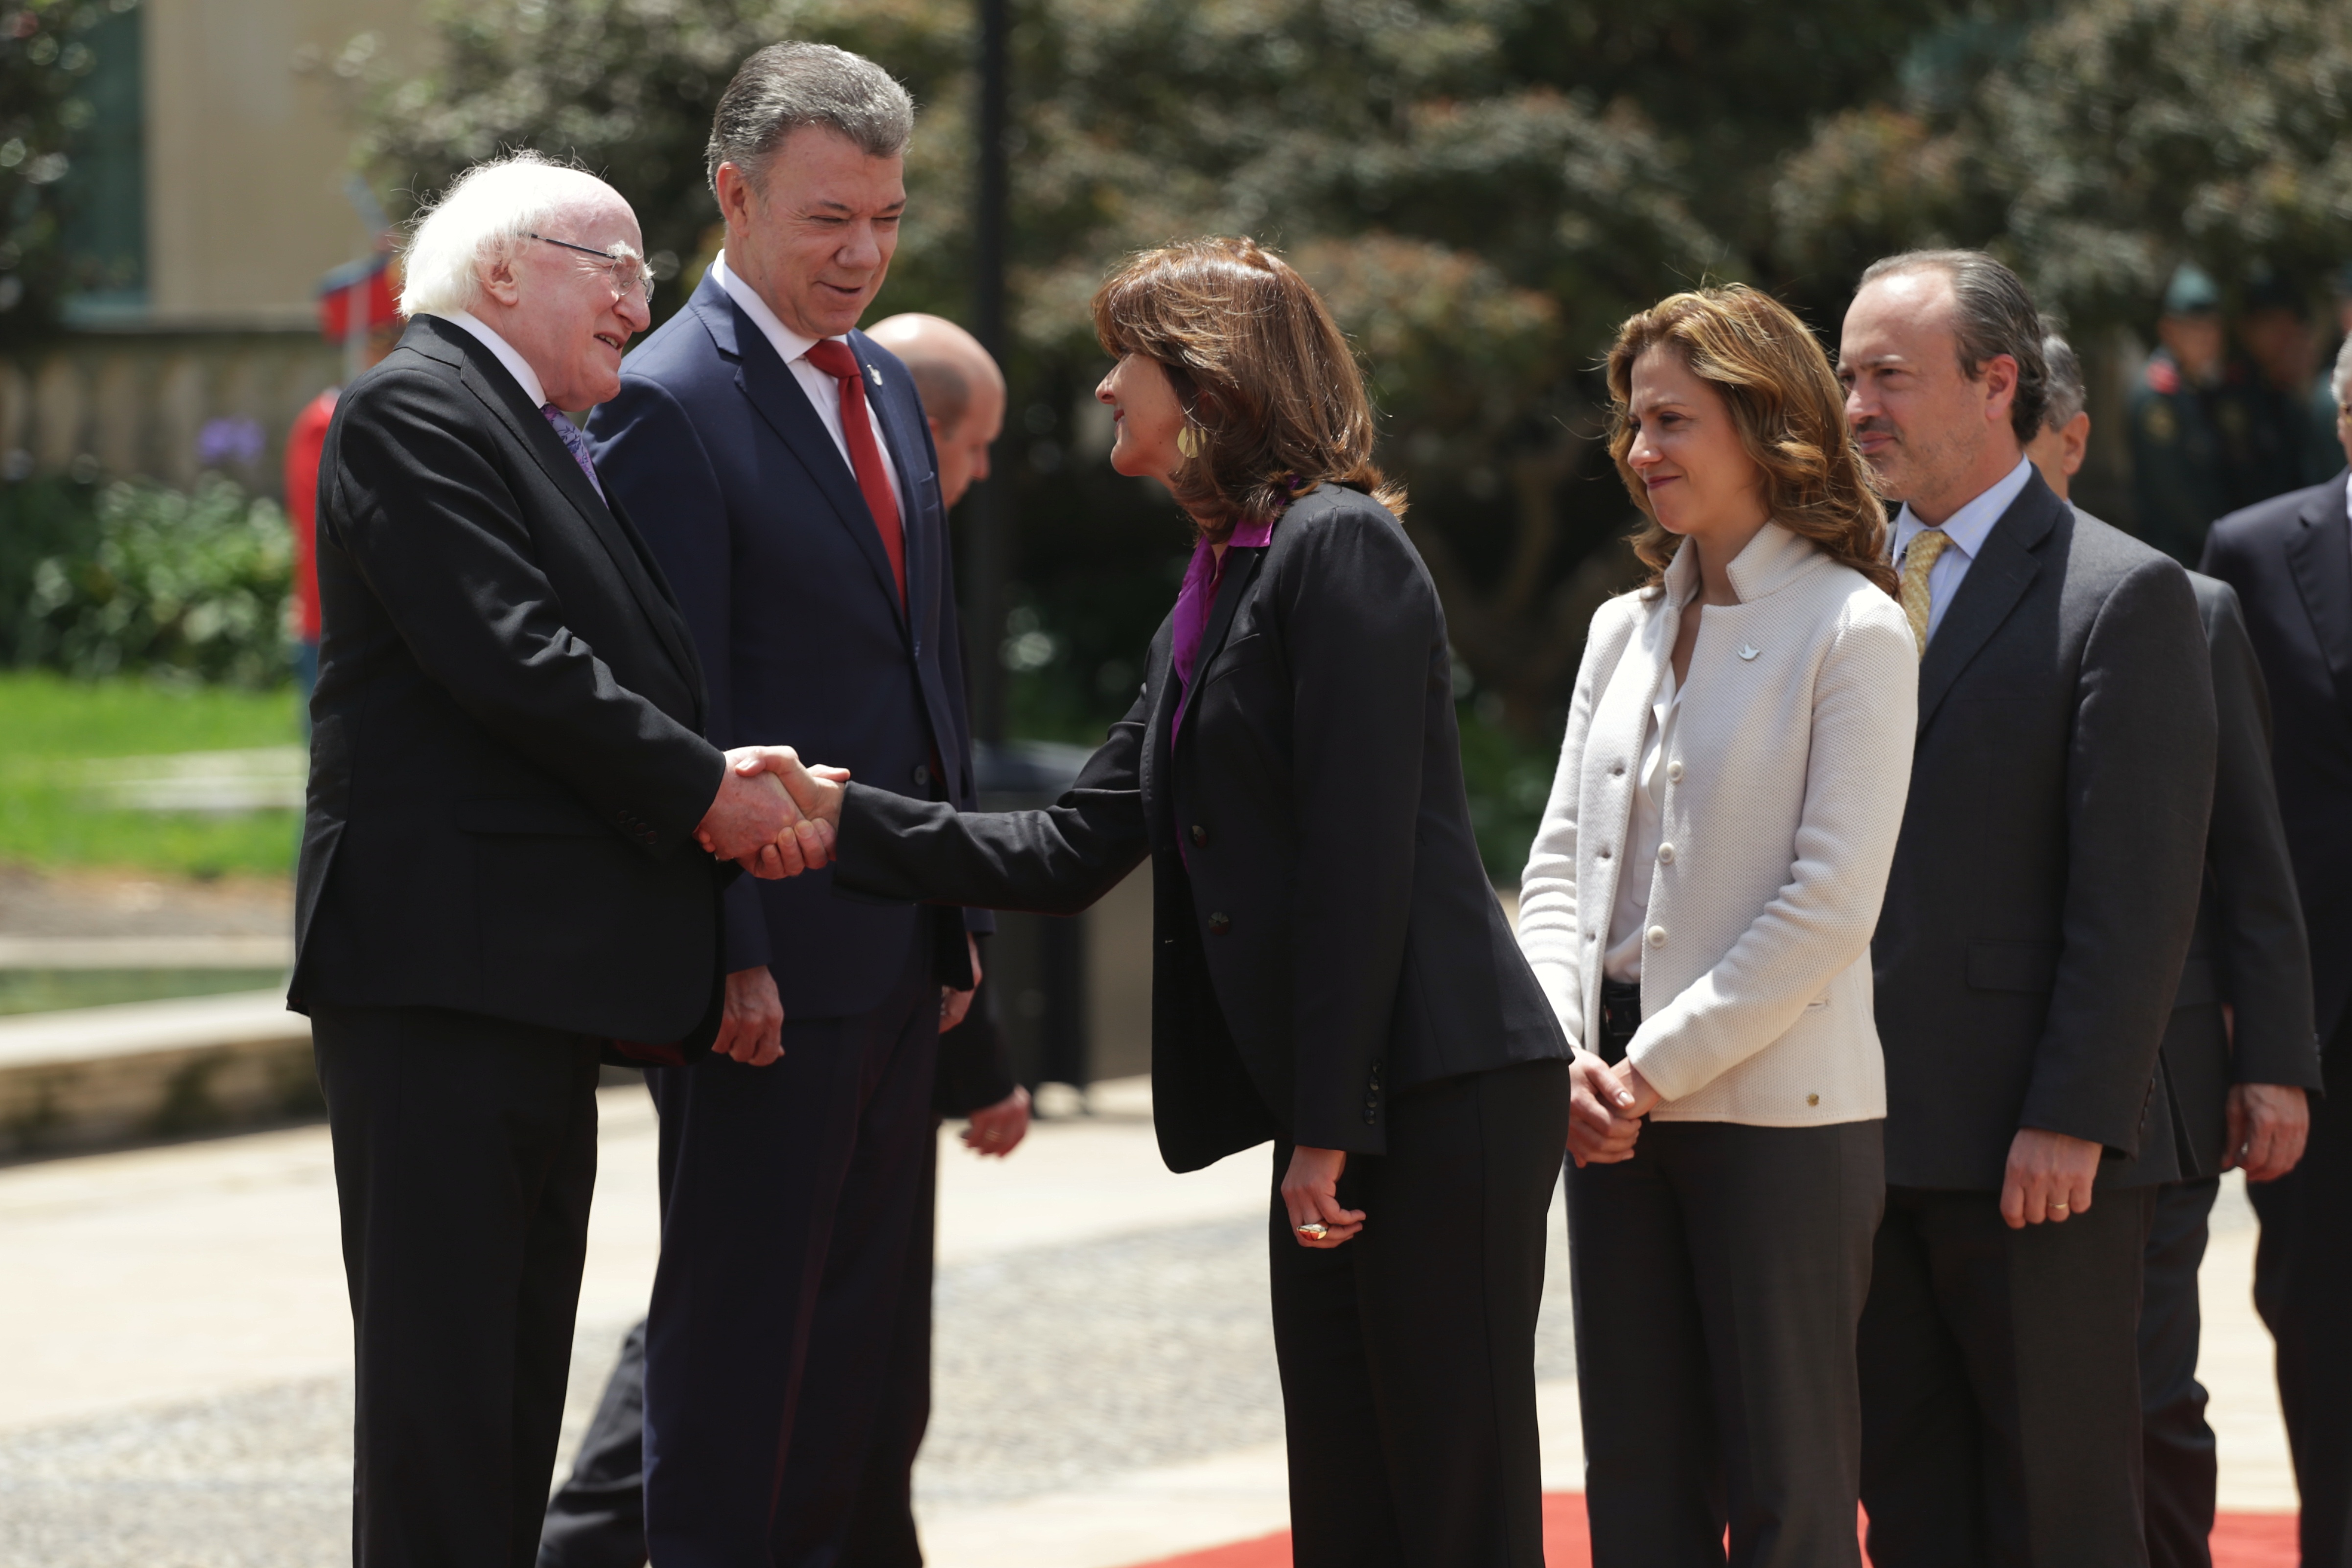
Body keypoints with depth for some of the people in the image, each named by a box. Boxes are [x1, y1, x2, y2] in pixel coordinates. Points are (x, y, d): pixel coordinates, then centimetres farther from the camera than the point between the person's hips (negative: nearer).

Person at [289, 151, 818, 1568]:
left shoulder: (550, 443, 24)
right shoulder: (413, 413, -7)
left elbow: (611, 667, 22)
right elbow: (509, 657, -17)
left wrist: (739, 782, 4)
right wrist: (703, 791, -11)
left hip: (536, 978, 10)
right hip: (441, 967, -10)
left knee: (517, 1392, 10)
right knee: (443, 1370, -11)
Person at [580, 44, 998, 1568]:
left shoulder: (885, 386, 14)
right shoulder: (669, 403, -12)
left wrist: (960, 919, 16)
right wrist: (727, 953, -19)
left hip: (897, 952, 8)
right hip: (774, 958, -8)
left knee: (875, 1326, 13)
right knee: (744, 1320, -2)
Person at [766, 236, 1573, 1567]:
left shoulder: (1339, 549, -9)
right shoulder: (1203, 612, 20)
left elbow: (1362, 855, -15)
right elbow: (1071, 854, 20)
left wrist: (1330, 1127, -17)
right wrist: (844, 815, 12)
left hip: (1444, 1102, -10)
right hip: (1339, 1121, 10)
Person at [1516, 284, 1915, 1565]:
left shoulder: (1852, 631, -6)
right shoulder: (1623, 631, 15)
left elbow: (1831, 905, -12)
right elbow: (1557, 869, 13)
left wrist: (1658, 1067, -13)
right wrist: (1568, 1055, -4)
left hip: (1780, 1112, -6)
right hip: (1619, 1120, 6)